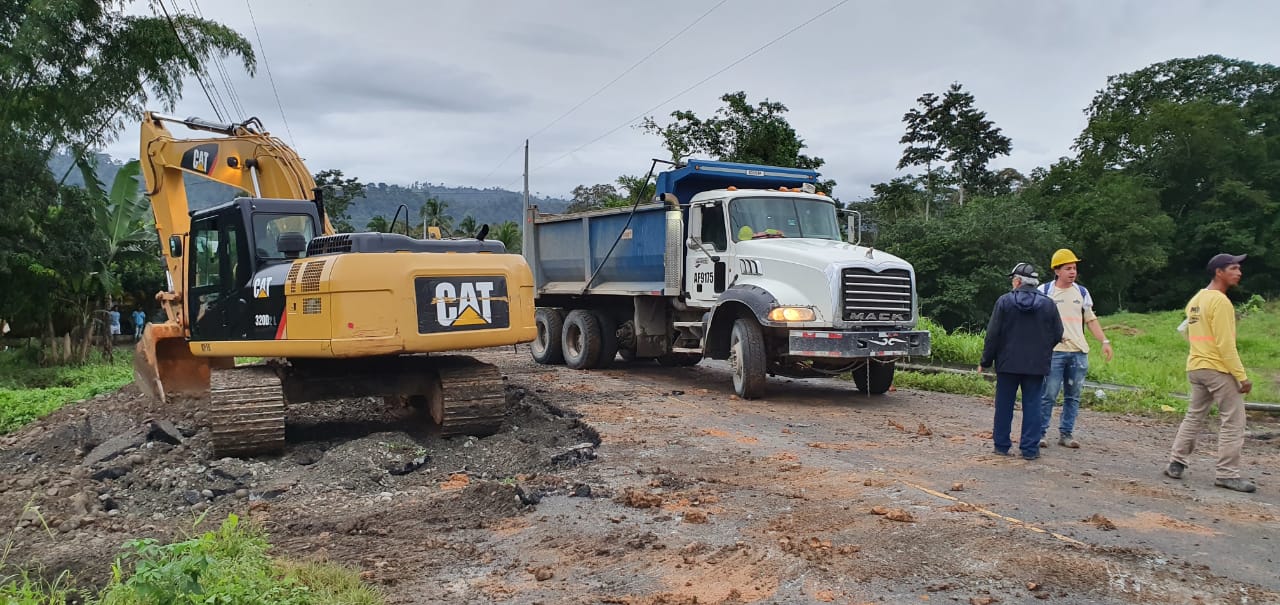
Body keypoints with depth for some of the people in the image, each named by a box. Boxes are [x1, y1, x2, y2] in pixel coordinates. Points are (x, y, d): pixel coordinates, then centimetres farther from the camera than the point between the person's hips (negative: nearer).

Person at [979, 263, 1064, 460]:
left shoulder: (1004, 301, -6)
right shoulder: (1048, 304, 0)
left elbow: (993, 334, -7)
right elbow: (1057, 335, 5)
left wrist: (985, 361, 1)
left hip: (1008, 363, -1)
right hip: (1036, 365, 1)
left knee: (1004, 405, 9)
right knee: (1032, 405, 5)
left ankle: (1001, 445, 15)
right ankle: (1030, 448, 6)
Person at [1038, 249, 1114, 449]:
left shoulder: (1082, 292, 13)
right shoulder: (1044, 291, 0)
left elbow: (1091, 320, 19)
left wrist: (1105, 341, 9)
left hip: (1079, 352, 4)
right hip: (1053, 351, -4)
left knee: (1073, 396, 7)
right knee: (1048, 395, -5)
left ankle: (1066, 434, 15)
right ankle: (1040, 433, 3)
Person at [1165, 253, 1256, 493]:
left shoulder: (1196, 299, 12)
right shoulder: (1220, 301, -15)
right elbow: (1225, 344, -19)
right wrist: (1241, 376, -17)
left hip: (1195, 367, 9)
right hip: (1219, 369, -9)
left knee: (1193, 417, 16)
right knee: (1233, 422, -1)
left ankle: (1176, 463, 18)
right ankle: (1227, 474, 1)